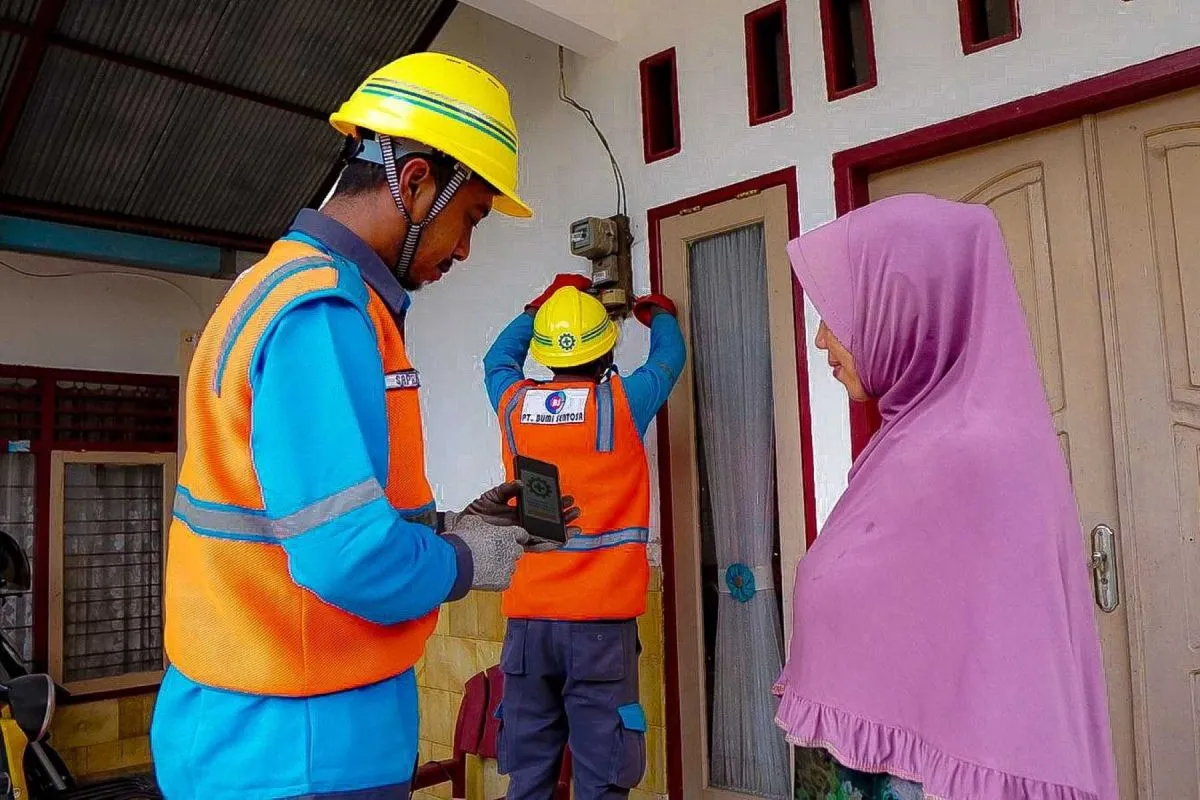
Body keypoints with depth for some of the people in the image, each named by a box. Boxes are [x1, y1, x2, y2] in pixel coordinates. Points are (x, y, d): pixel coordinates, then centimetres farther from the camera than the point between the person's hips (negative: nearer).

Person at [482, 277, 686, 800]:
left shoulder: (514, 405, 4)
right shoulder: (620, 403, -4)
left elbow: (499, 357, 27)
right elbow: (669, 360, 17)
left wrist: (548, 299, 40)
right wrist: (660, 314, 38)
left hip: (527, 618, 4)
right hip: (600, 619, -3)